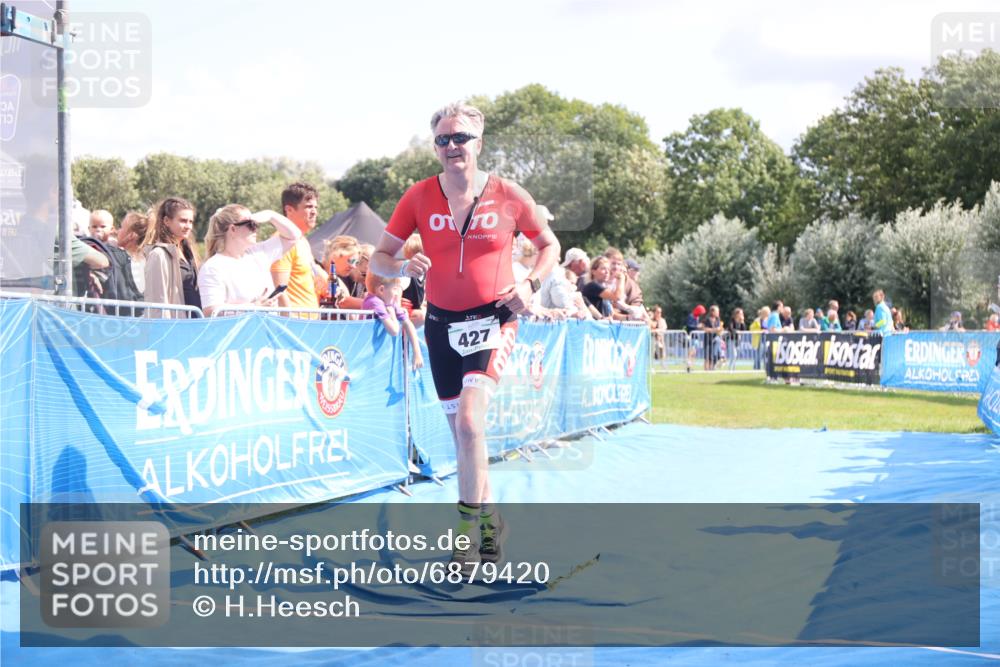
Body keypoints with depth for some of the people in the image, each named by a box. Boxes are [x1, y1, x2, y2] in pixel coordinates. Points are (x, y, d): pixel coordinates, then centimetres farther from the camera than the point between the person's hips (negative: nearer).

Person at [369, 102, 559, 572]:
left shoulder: (509, 196, -6)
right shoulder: (419, 196, -2)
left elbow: (549, 244, 10)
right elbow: (379, 258, 2)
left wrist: (530, 283, -8)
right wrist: (404, 266, -20)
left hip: (493, 318, -3)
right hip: (442, 322, 4)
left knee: (469, 420, -21)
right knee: (461, 429, 11)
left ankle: (467, 528, -13)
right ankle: (489, 519, 28)